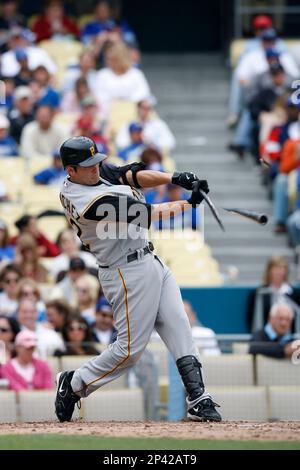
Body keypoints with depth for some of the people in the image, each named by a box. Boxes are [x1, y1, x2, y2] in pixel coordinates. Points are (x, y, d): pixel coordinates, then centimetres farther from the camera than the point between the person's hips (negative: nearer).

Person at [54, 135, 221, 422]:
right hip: (128, 272, -9)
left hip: (150, 262, 9)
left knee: (179, 326, 0)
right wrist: (190, 203, -12)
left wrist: (175, 179, -17)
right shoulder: (88, 201, -25)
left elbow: (134, 176, 1)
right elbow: (145, 214, -21)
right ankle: (74, 384, 16)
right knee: (130, 349, -3)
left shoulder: (97, 171, 4)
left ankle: (198, 399, -3)